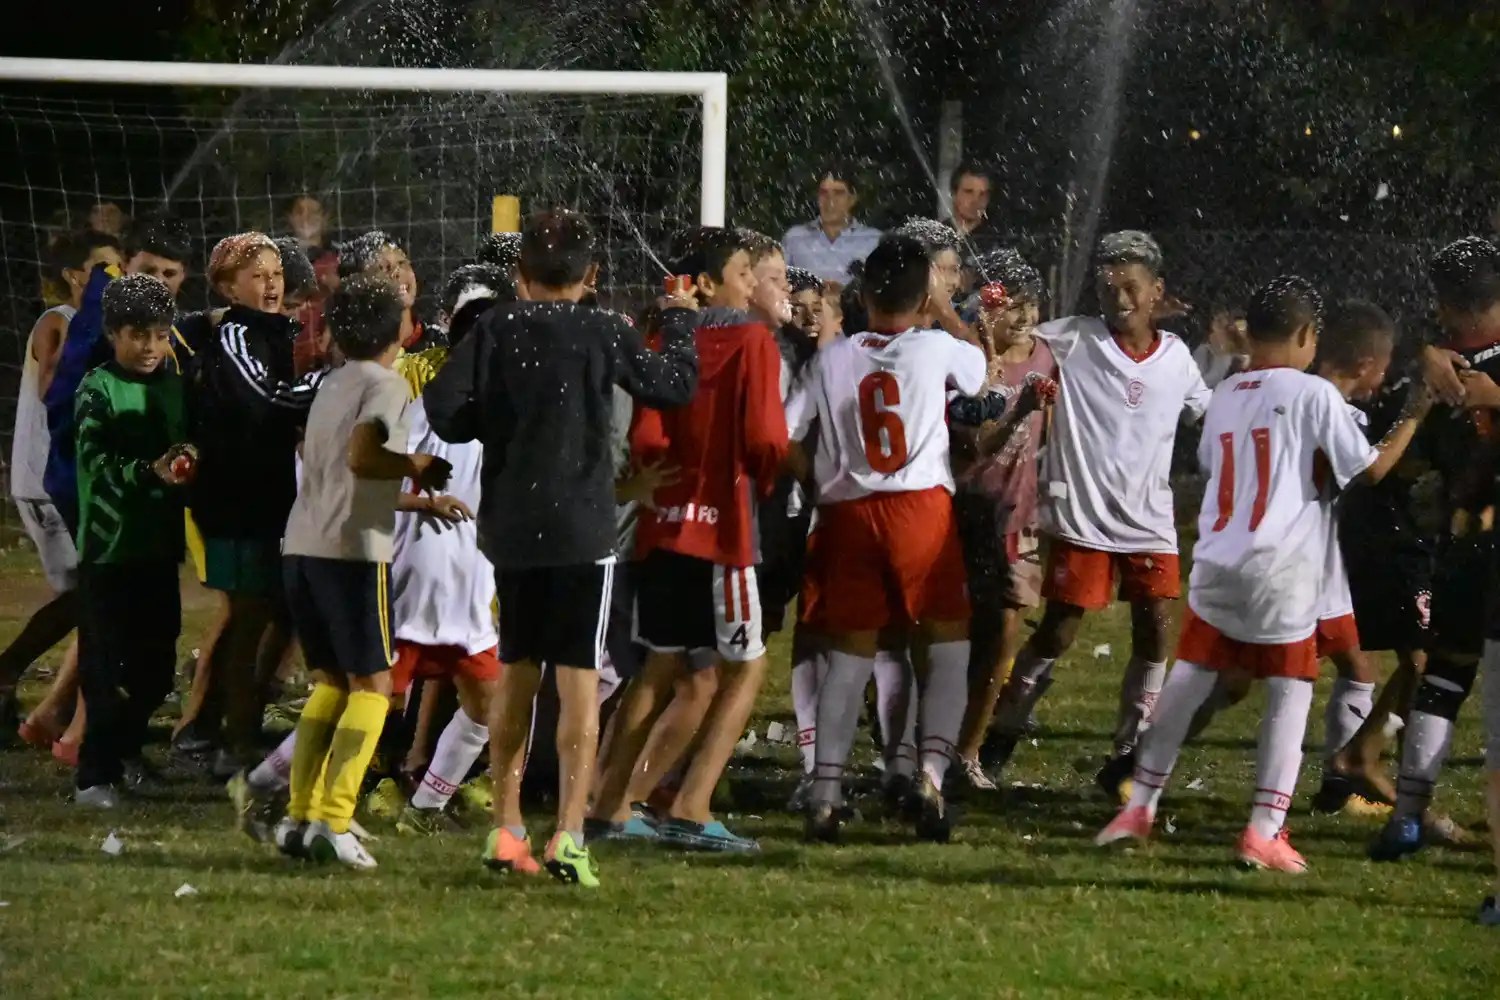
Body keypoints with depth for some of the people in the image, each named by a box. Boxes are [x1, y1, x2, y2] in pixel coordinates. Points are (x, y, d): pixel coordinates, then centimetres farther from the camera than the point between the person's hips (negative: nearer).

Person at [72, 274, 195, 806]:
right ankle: (95, 775, 0)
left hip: (159, 543, 5)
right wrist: (151, 470, -32)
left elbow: (188, 446, 15)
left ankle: (125, 749, 31)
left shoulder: (174, 388, 7)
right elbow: (97, 462, -18)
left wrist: (187, 461, -7)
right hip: (108, 546, -5)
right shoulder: (98, 390, -8)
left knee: (156, 663, 11)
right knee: (106, 667, -5)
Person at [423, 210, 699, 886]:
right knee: (579, 681, -3)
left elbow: (444, 411, -9)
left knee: (514, 676, 16)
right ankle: (569, 835, -12)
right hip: (582, 530, -3)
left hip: (509, 526, 3)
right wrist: (679, 320, 20)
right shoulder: (604, 334, -5)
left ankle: (505, 830, 20)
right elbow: (676, 385, 4)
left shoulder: (495, 332, -1)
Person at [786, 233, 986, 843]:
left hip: (848, 514, 3)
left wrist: (819, 484, 18)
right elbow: (980, 373, 22)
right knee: (948, 644, 7)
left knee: (850, 653, 10)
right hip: (921, 507, -3)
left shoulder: (833, 358, 5)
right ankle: (932, 774, -9)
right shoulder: (936, 348, 0)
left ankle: (825, 792, 4)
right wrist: (939, 312, 29)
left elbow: (783, 434, 3)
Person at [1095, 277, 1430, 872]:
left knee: (1188, 681, 15)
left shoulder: (1225, 395, 13)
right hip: (1282, 570, -5)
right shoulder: (1314, 394, -4)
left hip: (1217, 561, 5)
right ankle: (1265, 831, -3)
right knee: (1290, 693, 3)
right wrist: (1416, 416, 10)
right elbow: (1370, 469, -2)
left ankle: (1140, 806, 16)